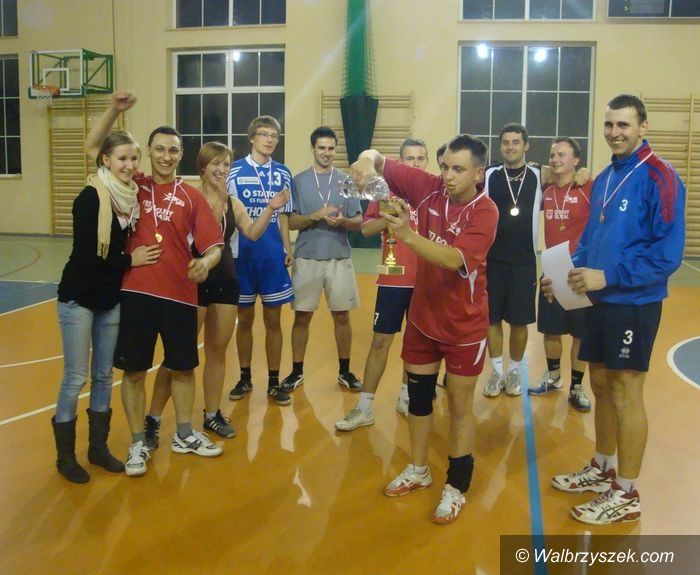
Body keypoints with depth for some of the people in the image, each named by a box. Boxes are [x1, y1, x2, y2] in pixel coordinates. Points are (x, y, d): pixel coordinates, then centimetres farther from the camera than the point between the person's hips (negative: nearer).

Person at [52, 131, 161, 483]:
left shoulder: (132, 196, 2)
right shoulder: (90, 197, -17)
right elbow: (84, 255, -21)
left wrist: (144, 253, -9)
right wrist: (130, 260, -15)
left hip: (112, 299, 6)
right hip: (79, 298, -6)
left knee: (104, 376, 13)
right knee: (76, 378, 1)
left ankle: (98, 447, 27)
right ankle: (65, 456, 17)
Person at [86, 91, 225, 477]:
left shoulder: (192, 197, 4)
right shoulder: (132, 187, 5)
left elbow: (213, 244, -1)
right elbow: (92, 147, 5)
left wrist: (205, 262, -23)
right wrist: (114, 109, -7)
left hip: (180, 295, 1)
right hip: (135, 293, -1)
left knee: (183, 368, 13)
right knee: (133, 371, 6)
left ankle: (184, 435, 32)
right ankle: (137, 444, 22)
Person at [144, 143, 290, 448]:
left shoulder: (233, 202, 9)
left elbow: (252, 233, -1)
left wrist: (270, 209, -13)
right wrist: (216, 200, -27)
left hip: (225, 281, 6)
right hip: (196, 281, -6)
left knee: (218, 349, 12)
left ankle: (212, 414, 24)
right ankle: (153, 419, 7)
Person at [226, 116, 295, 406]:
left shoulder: (283, 173, 6)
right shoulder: (234, 171, -3)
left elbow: (283, 216, 11)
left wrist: (288, 249, 4)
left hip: (273, 256, 2)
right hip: (242, 255, -2)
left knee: (273, 320, 7)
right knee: (245, 319, 9)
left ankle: (274, 382, 17)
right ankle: (245, 378, 24)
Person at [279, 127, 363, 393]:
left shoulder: (346, 180, 5)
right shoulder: (299, 181, 2)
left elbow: (358, 221, 3)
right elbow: (291, 222, -2)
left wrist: (342, 221, -18)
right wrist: (316, 216, -18)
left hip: (339, 259, 1)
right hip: (307, 258, -1)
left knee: (342, 316, 8)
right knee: (302, 317, 6)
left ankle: (344, 371, 22)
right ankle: (297, 372, 18)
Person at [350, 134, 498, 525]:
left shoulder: (485, 211, -20)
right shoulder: (429, 189, -8)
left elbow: (454, 259, -33)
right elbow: (381, 163, -8)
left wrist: (407, 234, -44)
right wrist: (368, 161, -32)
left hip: (464, 325, -5)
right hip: (423, 316, 5)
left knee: (460, 406, 7)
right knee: (418, 395, 16)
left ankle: (457, 488, 24)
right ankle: (418, 470, 37)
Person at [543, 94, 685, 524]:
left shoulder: (660, 177, -14)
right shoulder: (605, 177, 10)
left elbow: (668, 252, -20)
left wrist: (608, 277, -23)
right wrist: (568, 272, 3)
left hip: (634, 303, -8)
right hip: (601, 301, 8)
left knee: (626, 393, 1)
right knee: (602, 386, 16)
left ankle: (627, 495, 15)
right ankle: (603, 470, 34)